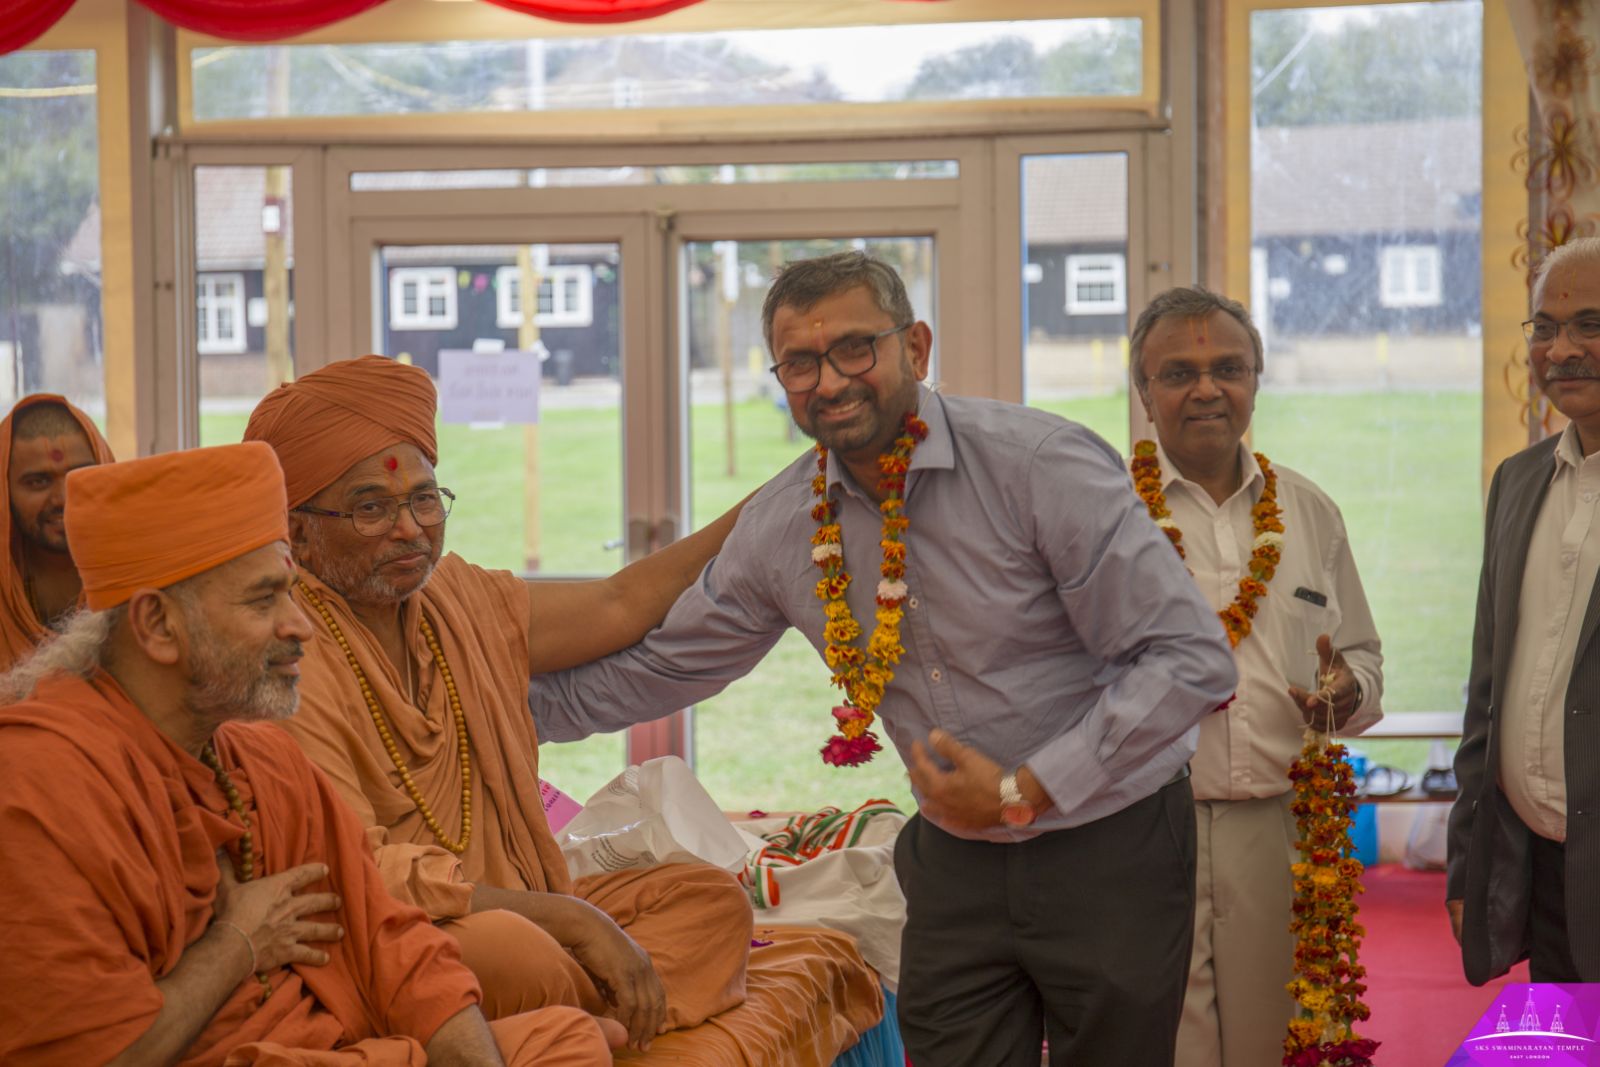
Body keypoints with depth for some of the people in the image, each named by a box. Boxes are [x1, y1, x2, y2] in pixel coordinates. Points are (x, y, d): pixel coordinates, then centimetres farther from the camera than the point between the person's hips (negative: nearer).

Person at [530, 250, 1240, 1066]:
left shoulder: (1042, 464, -18)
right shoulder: (780, 525, -1)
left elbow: (1192, 659, -19)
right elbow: (662, 666, 14)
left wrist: (1024, 791, -19)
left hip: (1110, 846, -4)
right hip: (957, 861, 4)